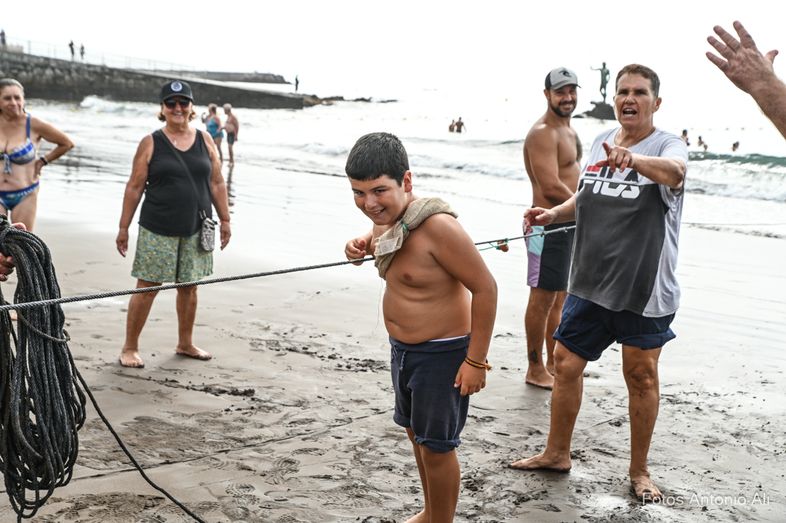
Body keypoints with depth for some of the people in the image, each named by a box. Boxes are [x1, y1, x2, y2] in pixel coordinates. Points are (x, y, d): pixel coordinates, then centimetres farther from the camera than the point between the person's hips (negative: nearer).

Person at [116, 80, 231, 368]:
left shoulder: (204, 140, 6)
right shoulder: (151, 143, -2)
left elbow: (216, 183, 10)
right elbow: (134, 187, -1)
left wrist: (224, 219, 8)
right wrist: (123, 227, -2)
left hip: (195, 230, 3)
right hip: (158, 230, -3)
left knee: (189, 287, 14)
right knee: (147, 288, -1)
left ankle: (185, 343, 29)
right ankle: (130, 347, 11)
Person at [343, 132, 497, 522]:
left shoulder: (436, 225, -28)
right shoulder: (387, 217, -3)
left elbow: (485, 288, -25)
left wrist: (475, 361, -23)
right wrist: (364, 243, 0)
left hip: (442, 354, -9)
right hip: (402, 348, 9)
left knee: (436, 445, 6)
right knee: (415, 432, 23)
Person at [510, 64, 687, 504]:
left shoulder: (668, 145, -11)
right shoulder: (602, 141, 7)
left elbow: (674, 171, -36)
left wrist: (632, 158, -55)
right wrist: (554, 214, 4)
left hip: (644, 288, -5)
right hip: (591, 282, 5)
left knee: (641, 376, 7)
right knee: (567, 363, 9)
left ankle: (639, 470, 23)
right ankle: (557, 454, 27)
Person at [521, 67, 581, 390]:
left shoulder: (567, 131, 17)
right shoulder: (542, 133, -16)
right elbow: (551, 188, -24)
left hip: (567, 224, 10)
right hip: (549, 225, -10)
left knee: (559, 298, 17)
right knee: (543, 299, -2)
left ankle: (553, 363, 28)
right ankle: (535, 369, 7)